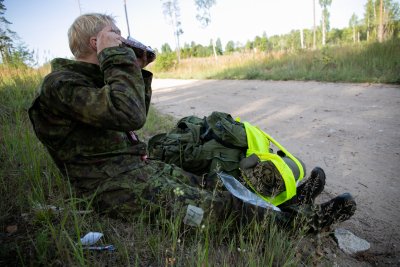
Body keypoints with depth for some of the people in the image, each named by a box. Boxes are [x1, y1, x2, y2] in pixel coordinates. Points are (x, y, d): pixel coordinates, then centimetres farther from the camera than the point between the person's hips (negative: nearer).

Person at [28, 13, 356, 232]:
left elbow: (135, 116, 21)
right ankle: (298, 219, -2)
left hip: (137, 166, 9)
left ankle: (288, 204, 5)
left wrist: (136, 72, 11)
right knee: (219, 206, -14)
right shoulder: (61, 84, -14)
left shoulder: (90, 76, 16)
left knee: (208, 187, 0)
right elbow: (129, 115, -29)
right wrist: (116, 57, -18)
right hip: (116, 185, -9)